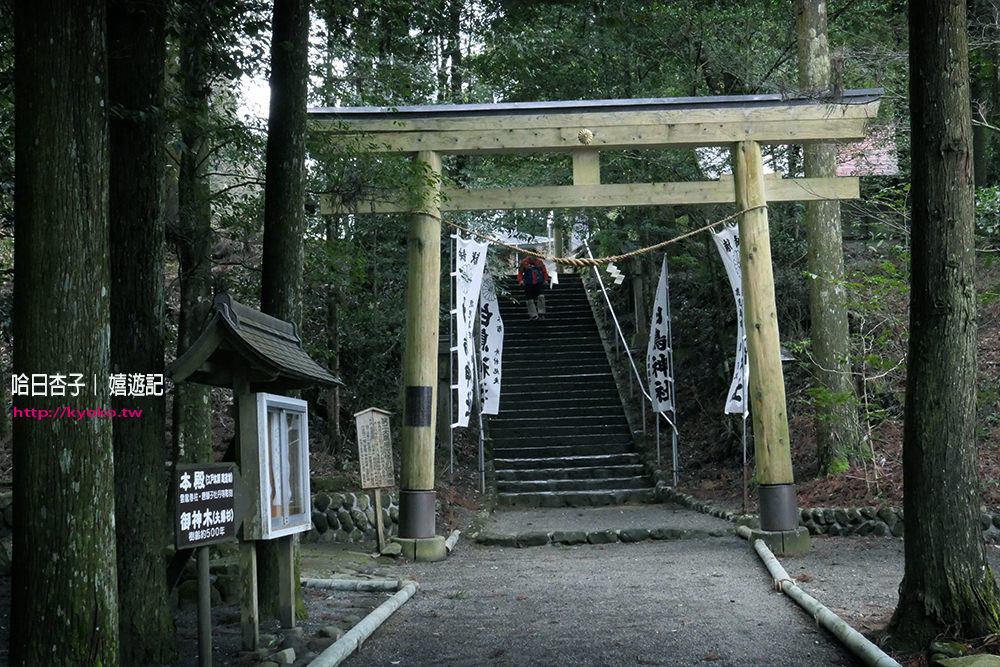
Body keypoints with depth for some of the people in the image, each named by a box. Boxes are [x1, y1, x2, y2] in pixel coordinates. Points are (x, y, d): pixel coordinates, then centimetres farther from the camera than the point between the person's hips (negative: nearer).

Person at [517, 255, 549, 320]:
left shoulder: (540, 262, 2)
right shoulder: (524, 262, -2)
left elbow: (544, 272, 13)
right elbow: (520, 273, 6)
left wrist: (546, 280, 3)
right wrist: (521, 280, -9)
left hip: (539, 283, 0)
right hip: (528, 285, 0)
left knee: (541, 297, -17)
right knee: (530, 300, 0)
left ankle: (541, 314, -9)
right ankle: (534, 315, 9)